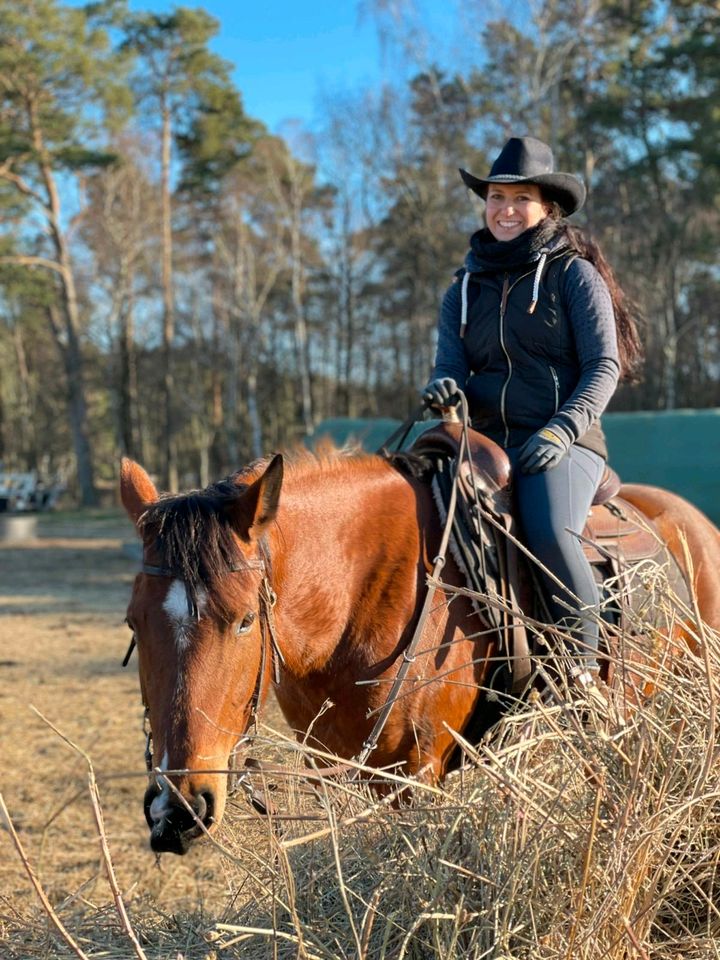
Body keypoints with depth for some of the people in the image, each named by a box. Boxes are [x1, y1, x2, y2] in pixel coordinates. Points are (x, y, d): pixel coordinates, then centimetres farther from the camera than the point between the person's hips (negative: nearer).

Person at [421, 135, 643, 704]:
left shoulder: (574, 274, 4)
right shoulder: (465, 290, 18)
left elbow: (604, 367, -3)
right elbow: (452, 364, 12)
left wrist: (562, 430, -18)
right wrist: (445, 388, -14)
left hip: (563, 443, -5)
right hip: (483, 439, 5)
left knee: (549, 531, -33)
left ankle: (584, 665, -18)